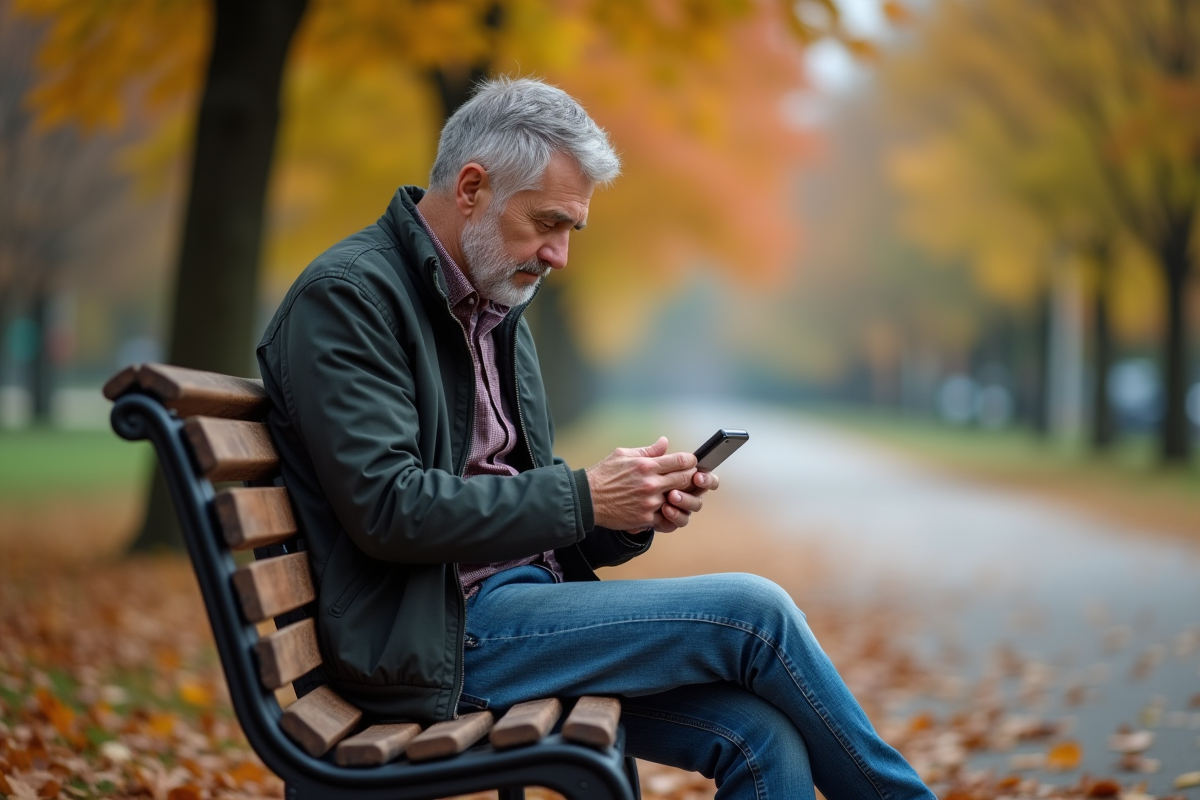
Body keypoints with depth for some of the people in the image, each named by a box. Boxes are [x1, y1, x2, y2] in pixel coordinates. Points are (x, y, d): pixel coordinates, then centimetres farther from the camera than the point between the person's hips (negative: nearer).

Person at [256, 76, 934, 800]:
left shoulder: (496, 310, 17)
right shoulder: (346, 296, -10)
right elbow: (387, 508, -21)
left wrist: (636, 509, -1)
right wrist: (581, 497, -17)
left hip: (527, 593, 8)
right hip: (435, 635, -8)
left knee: (761, 735, -14)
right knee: (751, 611, -16)